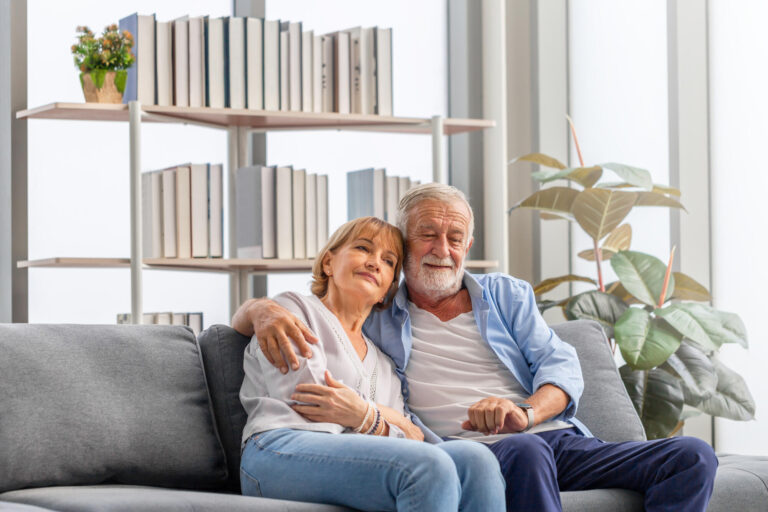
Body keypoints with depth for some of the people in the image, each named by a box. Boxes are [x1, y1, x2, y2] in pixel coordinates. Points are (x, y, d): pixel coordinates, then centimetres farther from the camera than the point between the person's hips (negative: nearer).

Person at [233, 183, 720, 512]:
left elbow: (561, 364, 11)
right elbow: (246, 316, 17)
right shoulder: (373, 313, 18)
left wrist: (525, 412, -13)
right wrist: (265, 311, -11)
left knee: (692, 456, -19)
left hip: (559, 440, 4)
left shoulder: (507, 294, 24)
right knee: (527, 451, -41)